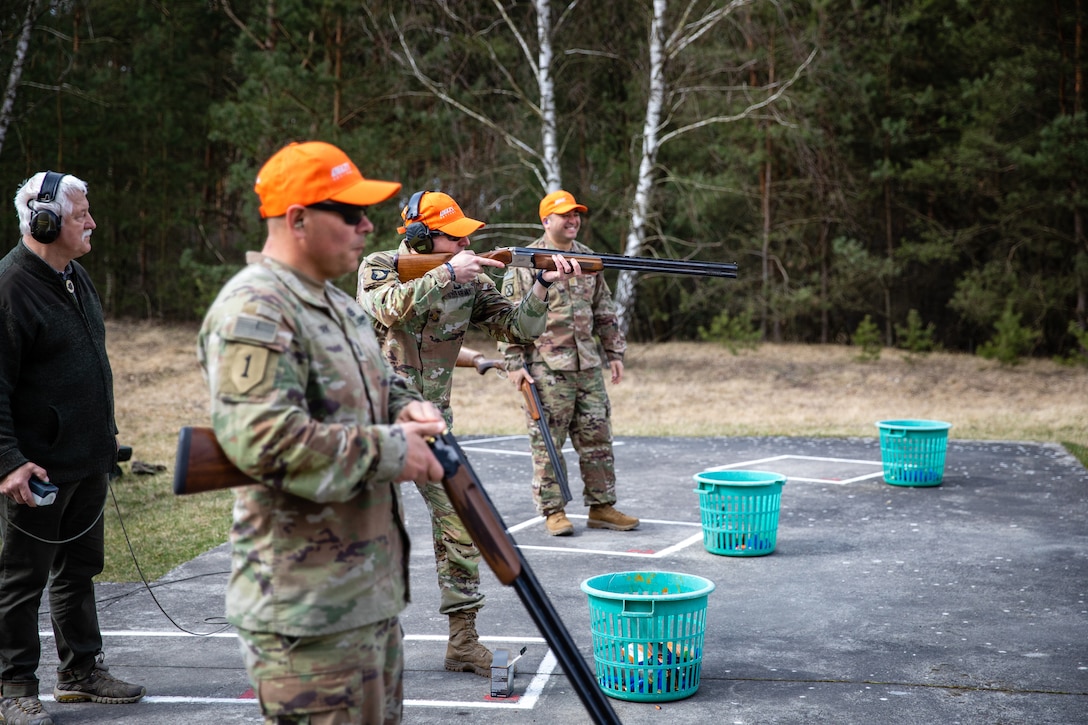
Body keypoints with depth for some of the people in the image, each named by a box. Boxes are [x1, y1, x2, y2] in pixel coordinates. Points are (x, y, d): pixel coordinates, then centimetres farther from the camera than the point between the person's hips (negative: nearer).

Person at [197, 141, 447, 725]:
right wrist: (390, 451, -21)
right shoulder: (253, 312, -18)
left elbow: (379, 386, 26)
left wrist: (408, 410, 1)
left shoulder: (336, 304, 15)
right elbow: (264, 441, -29)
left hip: (372, 585, 10)